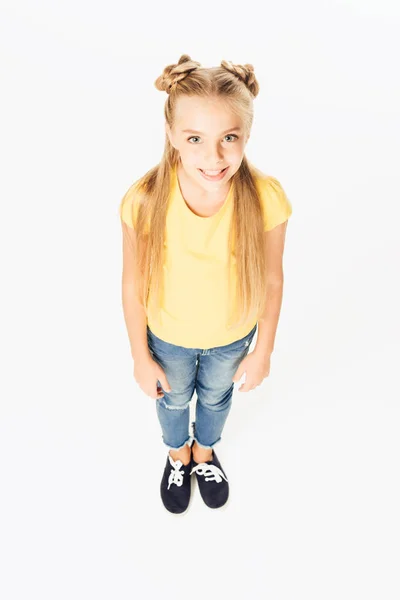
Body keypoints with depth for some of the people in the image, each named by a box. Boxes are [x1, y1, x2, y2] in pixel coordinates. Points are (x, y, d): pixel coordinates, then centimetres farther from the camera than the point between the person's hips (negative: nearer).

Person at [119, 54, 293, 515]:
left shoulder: (265, 199, -29)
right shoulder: (144, 202, -30)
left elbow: (272, 279, -14)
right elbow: (134, 284, -16)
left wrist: (263, 351, -3)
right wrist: (141, 357, -5)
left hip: (233, 334, 1)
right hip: (168, 334, 0)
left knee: (216, 395, 30)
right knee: (174, 397, 28)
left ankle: (205, 451, 67)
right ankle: (177, 455, 66)